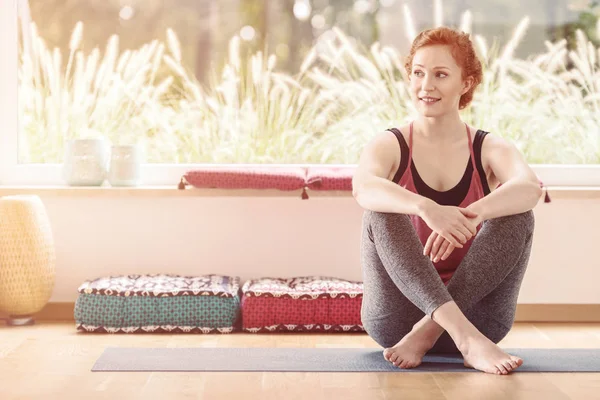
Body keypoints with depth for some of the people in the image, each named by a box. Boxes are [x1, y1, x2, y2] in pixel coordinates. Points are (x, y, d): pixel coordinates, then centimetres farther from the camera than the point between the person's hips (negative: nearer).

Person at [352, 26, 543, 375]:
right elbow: (362, 187, -26)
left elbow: (531, 186, -23)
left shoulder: (492, 150, 2)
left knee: (518, 215, -20)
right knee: (381, 211, -25)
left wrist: (469, 216, -41)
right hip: (395, 317, 0)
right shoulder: (388, 147, 0)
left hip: (473, 305, 1)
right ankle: (463, 336, -41)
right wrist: (426, 208, -45)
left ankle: (429, 331, -28)